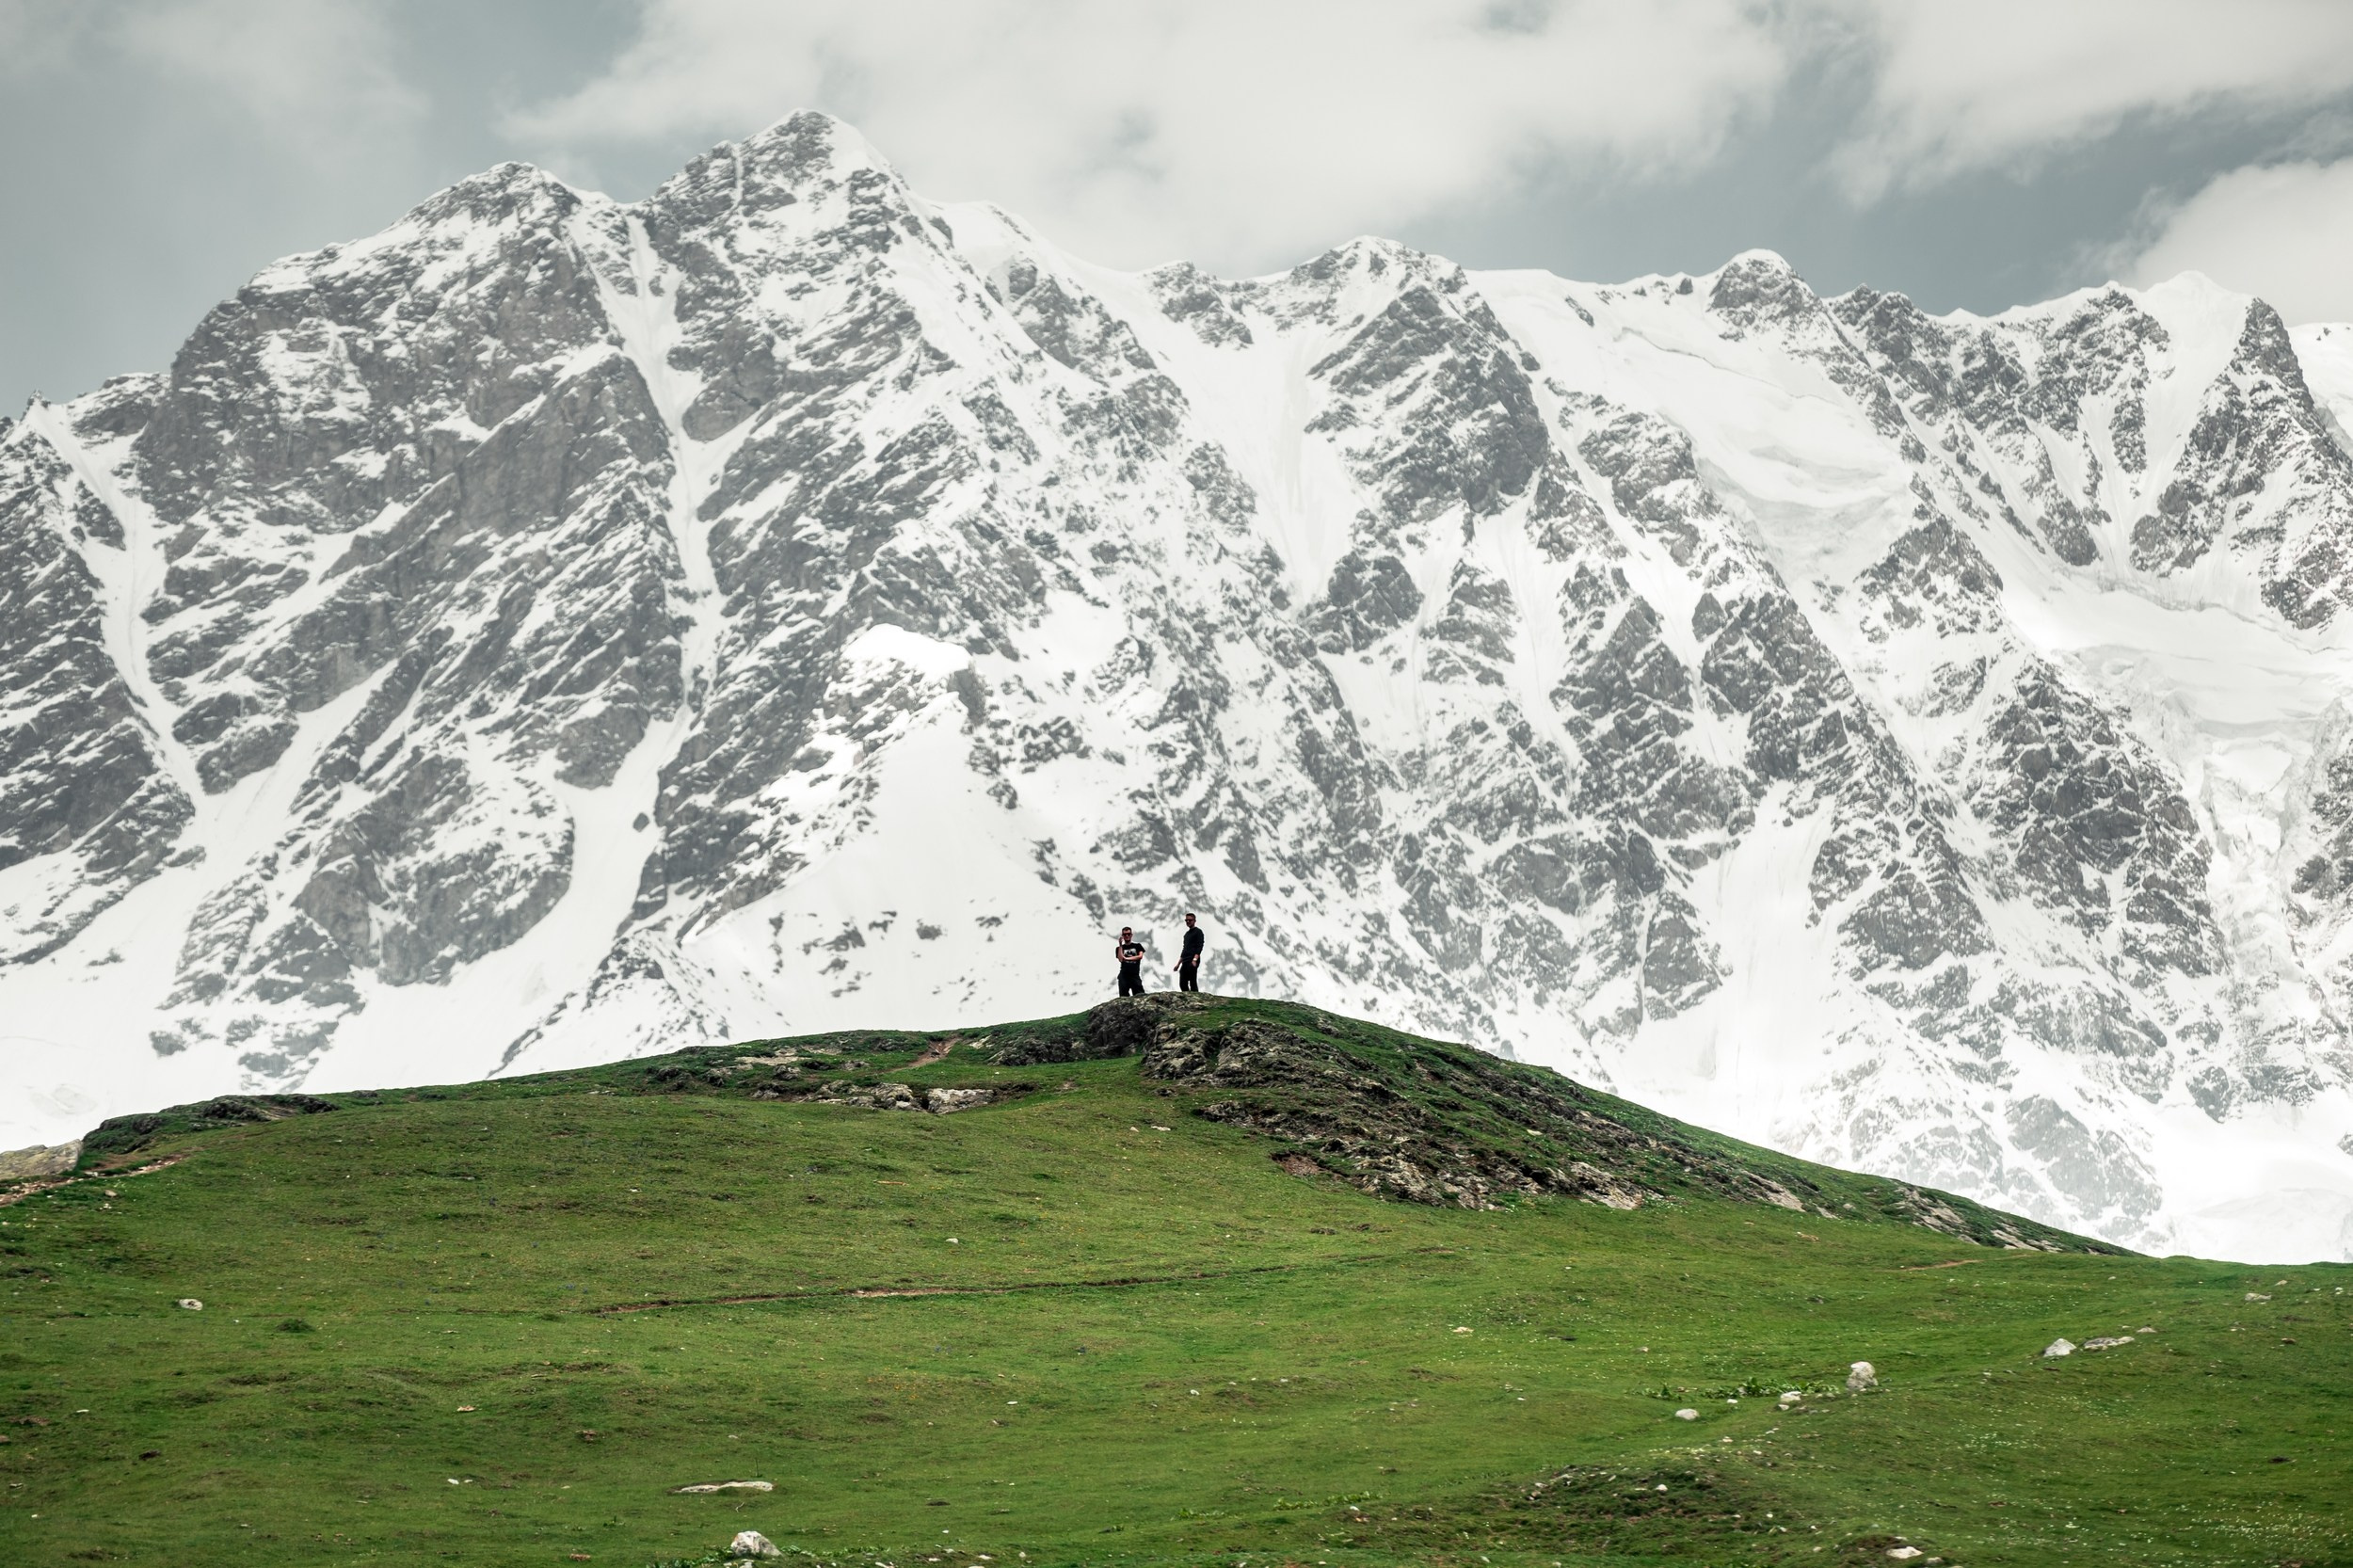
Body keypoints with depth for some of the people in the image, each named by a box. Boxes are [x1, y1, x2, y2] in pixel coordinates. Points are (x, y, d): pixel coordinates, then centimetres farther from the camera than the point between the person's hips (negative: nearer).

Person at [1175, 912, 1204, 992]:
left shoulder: (1198, 932, -1)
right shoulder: (1186, 934, 23)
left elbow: (1199, 947, -12)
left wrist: (1195, 959, -24)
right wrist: (1178, 964, 22)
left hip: (1192, 962, -8)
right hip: (1185, 962, 8)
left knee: (1193, 983, -11)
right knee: (1182, 984, 2)